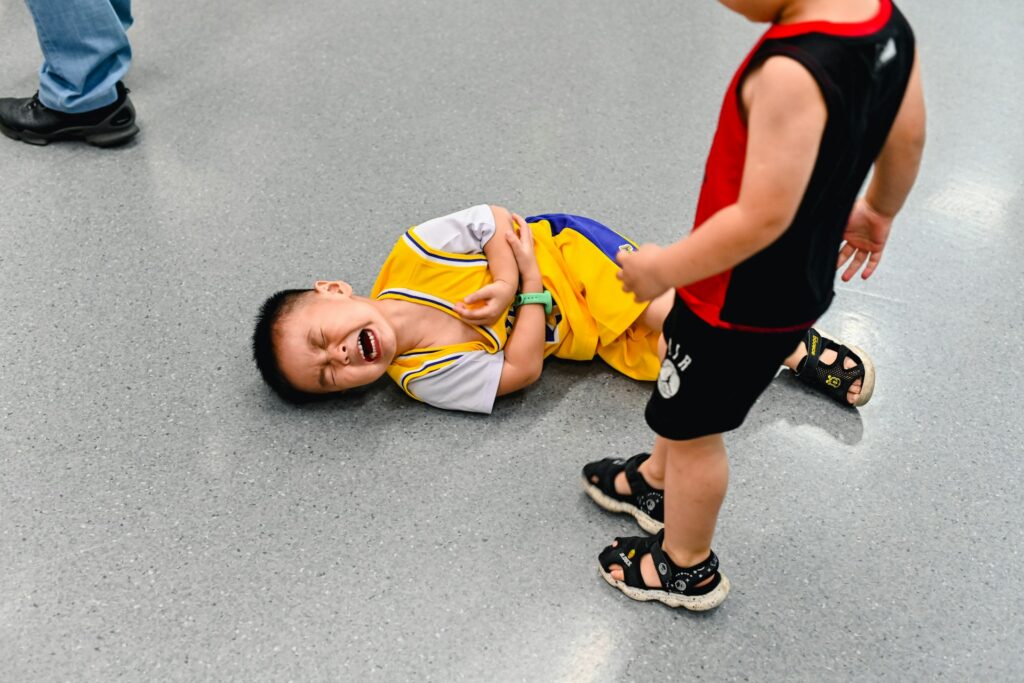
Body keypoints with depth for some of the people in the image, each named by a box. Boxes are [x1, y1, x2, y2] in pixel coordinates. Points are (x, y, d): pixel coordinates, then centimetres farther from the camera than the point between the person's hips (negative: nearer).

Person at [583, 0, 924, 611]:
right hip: (804, 279, 9)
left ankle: (687, 568, 39)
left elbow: (763, 218, -33)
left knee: (692, 424, 15)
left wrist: (664, 268, -18)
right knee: (687, 393, 30)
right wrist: (877, 209, 25)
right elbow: (908, 139, 6)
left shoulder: (790, 71, -35)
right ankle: (657, 480, 56)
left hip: (741, 302, -9)